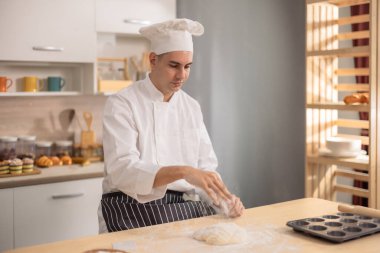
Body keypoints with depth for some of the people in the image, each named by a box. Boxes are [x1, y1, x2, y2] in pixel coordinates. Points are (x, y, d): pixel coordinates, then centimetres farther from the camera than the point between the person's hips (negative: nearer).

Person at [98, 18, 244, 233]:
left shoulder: (192, 107, 10)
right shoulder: (122, 103, -9)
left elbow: (206, 166, 10)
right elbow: (122, 170, -22)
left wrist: (224, 197, -10)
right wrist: (182, 172, -35)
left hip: (185, 207, 5)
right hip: (135, 211, -5)